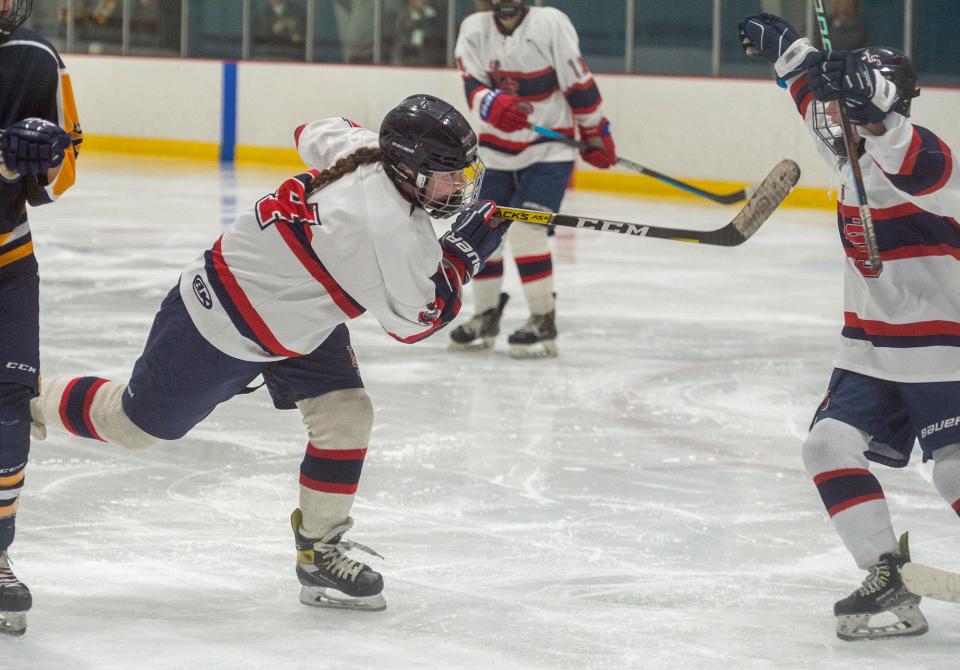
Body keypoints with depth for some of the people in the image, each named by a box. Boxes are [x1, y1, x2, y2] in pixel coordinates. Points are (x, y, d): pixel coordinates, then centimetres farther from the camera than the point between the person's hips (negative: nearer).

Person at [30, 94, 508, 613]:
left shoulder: (364, 149, -13)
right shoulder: (392, 234, -37)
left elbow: (315, 135, 12)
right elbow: (417, 320, -22)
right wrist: (462, 252, -17)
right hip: (222, 326, -9)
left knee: (345, 414, -3)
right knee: (138, 423, 12)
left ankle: (320, 550, 9)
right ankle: (33, 403, 38)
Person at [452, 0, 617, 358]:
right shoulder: (474, 29, -3)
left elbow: (579, 82, -10)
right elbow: (473, 87, -12)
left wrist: (596, 133, -5)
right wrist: (493, 104, -34)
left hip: (549, 150, -5)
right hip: (497, 150, 5)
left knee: (525, 229, -17)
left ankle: (544, 321, -8)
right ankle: (486, 316, 23)